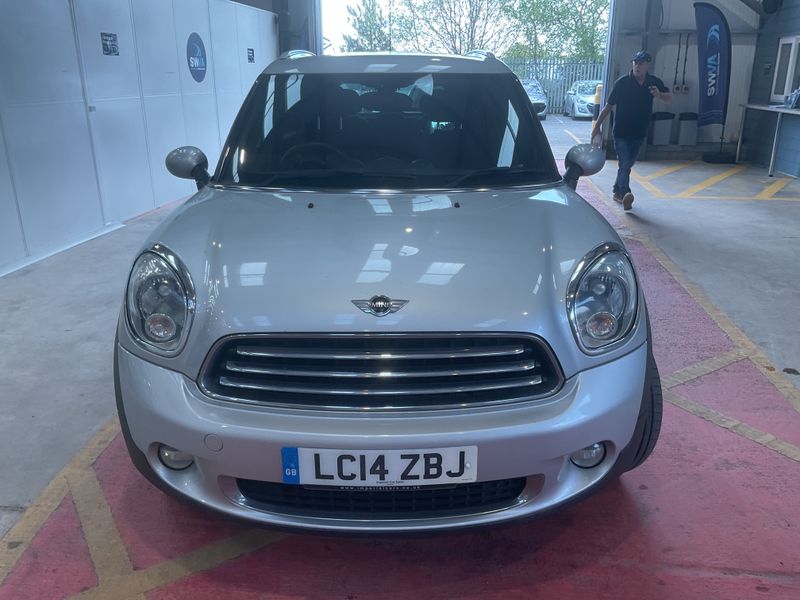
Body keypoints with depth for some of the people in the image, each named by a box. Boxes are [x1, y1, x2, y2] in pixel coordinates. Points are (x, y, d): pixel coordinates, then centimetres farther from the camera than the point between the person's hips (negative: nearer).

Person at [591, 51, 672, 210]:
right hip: (621, 133, -4)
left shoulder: (654, 83, 1)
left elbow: (669, 99, 5)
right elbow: (609, 106, -6)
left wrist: (659, 94, -18)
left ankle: (617, 192, 30)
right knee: (625, 164, -16)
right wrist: (597, 126, -9)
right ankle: (625, 195, -25)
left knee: (628, 165, 15)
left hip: (639, 133, 4)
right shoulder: (622, 83, -9)